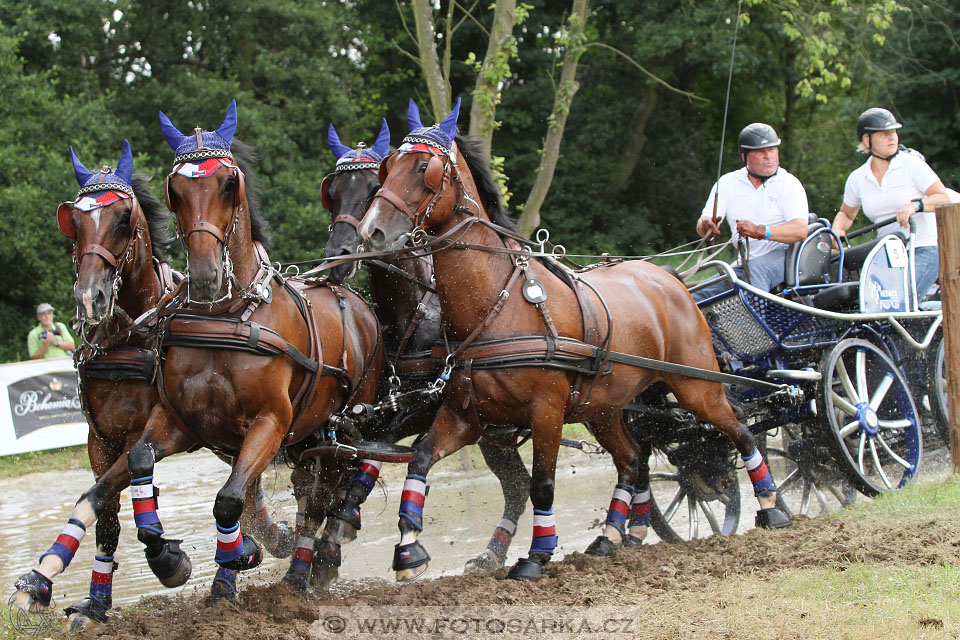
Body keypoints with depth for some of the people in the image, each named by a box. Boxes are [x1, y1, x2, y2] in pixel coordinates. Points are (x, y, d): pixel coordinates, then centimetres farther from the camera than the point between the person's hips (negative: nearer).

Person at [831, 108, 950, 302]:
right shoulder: (857, 178, 8)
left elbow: (944, 199, -9)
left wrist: (915, 205, -27)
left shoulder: (912, 164, -4)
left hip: (924, 251, -5)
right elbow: (846, 214, 24)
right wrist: (837, 230, 2)